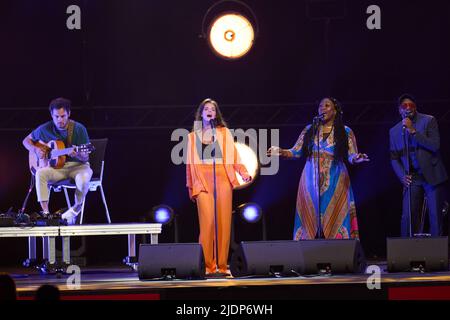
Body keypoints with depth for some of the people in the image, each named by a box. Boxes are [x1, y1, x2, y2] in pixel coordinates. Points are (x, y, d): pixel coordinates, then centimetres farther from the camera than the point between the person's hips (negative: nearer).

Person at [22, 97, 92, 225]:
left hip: (77, 166, -2)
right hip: (56, 167, 2)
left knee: (83, 178, -38)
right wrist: (36, 150, -5)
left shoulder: (79, 129, -8)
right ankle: (45, 213, -31)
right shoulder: (45, 129, 0)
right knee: (40, 173, -31)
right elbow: (26, 140, 16)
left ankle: (76, 209, -12)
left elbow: (86, 157, -9)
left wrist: (78, 155, -33)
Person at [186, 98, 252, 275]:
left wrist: (243, 172, -10)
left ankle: (222, 265, 1)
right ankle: (208, 265, -8)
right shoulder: (193, 136, 14)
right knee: (207, 222, -12)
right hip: (203, 181, 0)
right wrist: (191, 187, 9)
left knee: (224, 222, -4)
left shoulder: (224, 133, 13)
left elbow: (233, 155, 5)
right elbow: (190, 163, 14)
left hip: (222, 180, 0)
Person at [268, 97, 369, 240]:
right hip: (311, 183, 2)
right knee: (310, 219, -2)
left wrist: (357, 158, -24)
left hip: (335, 184, -2)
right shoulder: (309, 130, 11)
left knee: (334, 220, -6)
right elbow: (295, 152, 8)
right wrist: (281, 152, -10)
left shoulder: (345, 132, 5)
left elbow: (352, 156, -1)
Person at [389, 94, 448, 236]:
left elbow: (435, 146, -13)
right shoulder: (394, 131, 10)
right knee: (408, 217, -9)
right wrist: (402, 176, -3)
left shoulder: (428, 121, -2)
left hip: (431, 176, -2)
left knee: (435, 217, -3)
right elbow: (394, 158, 14)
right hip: (412, 178, 2)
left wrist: (413, 131, -18)